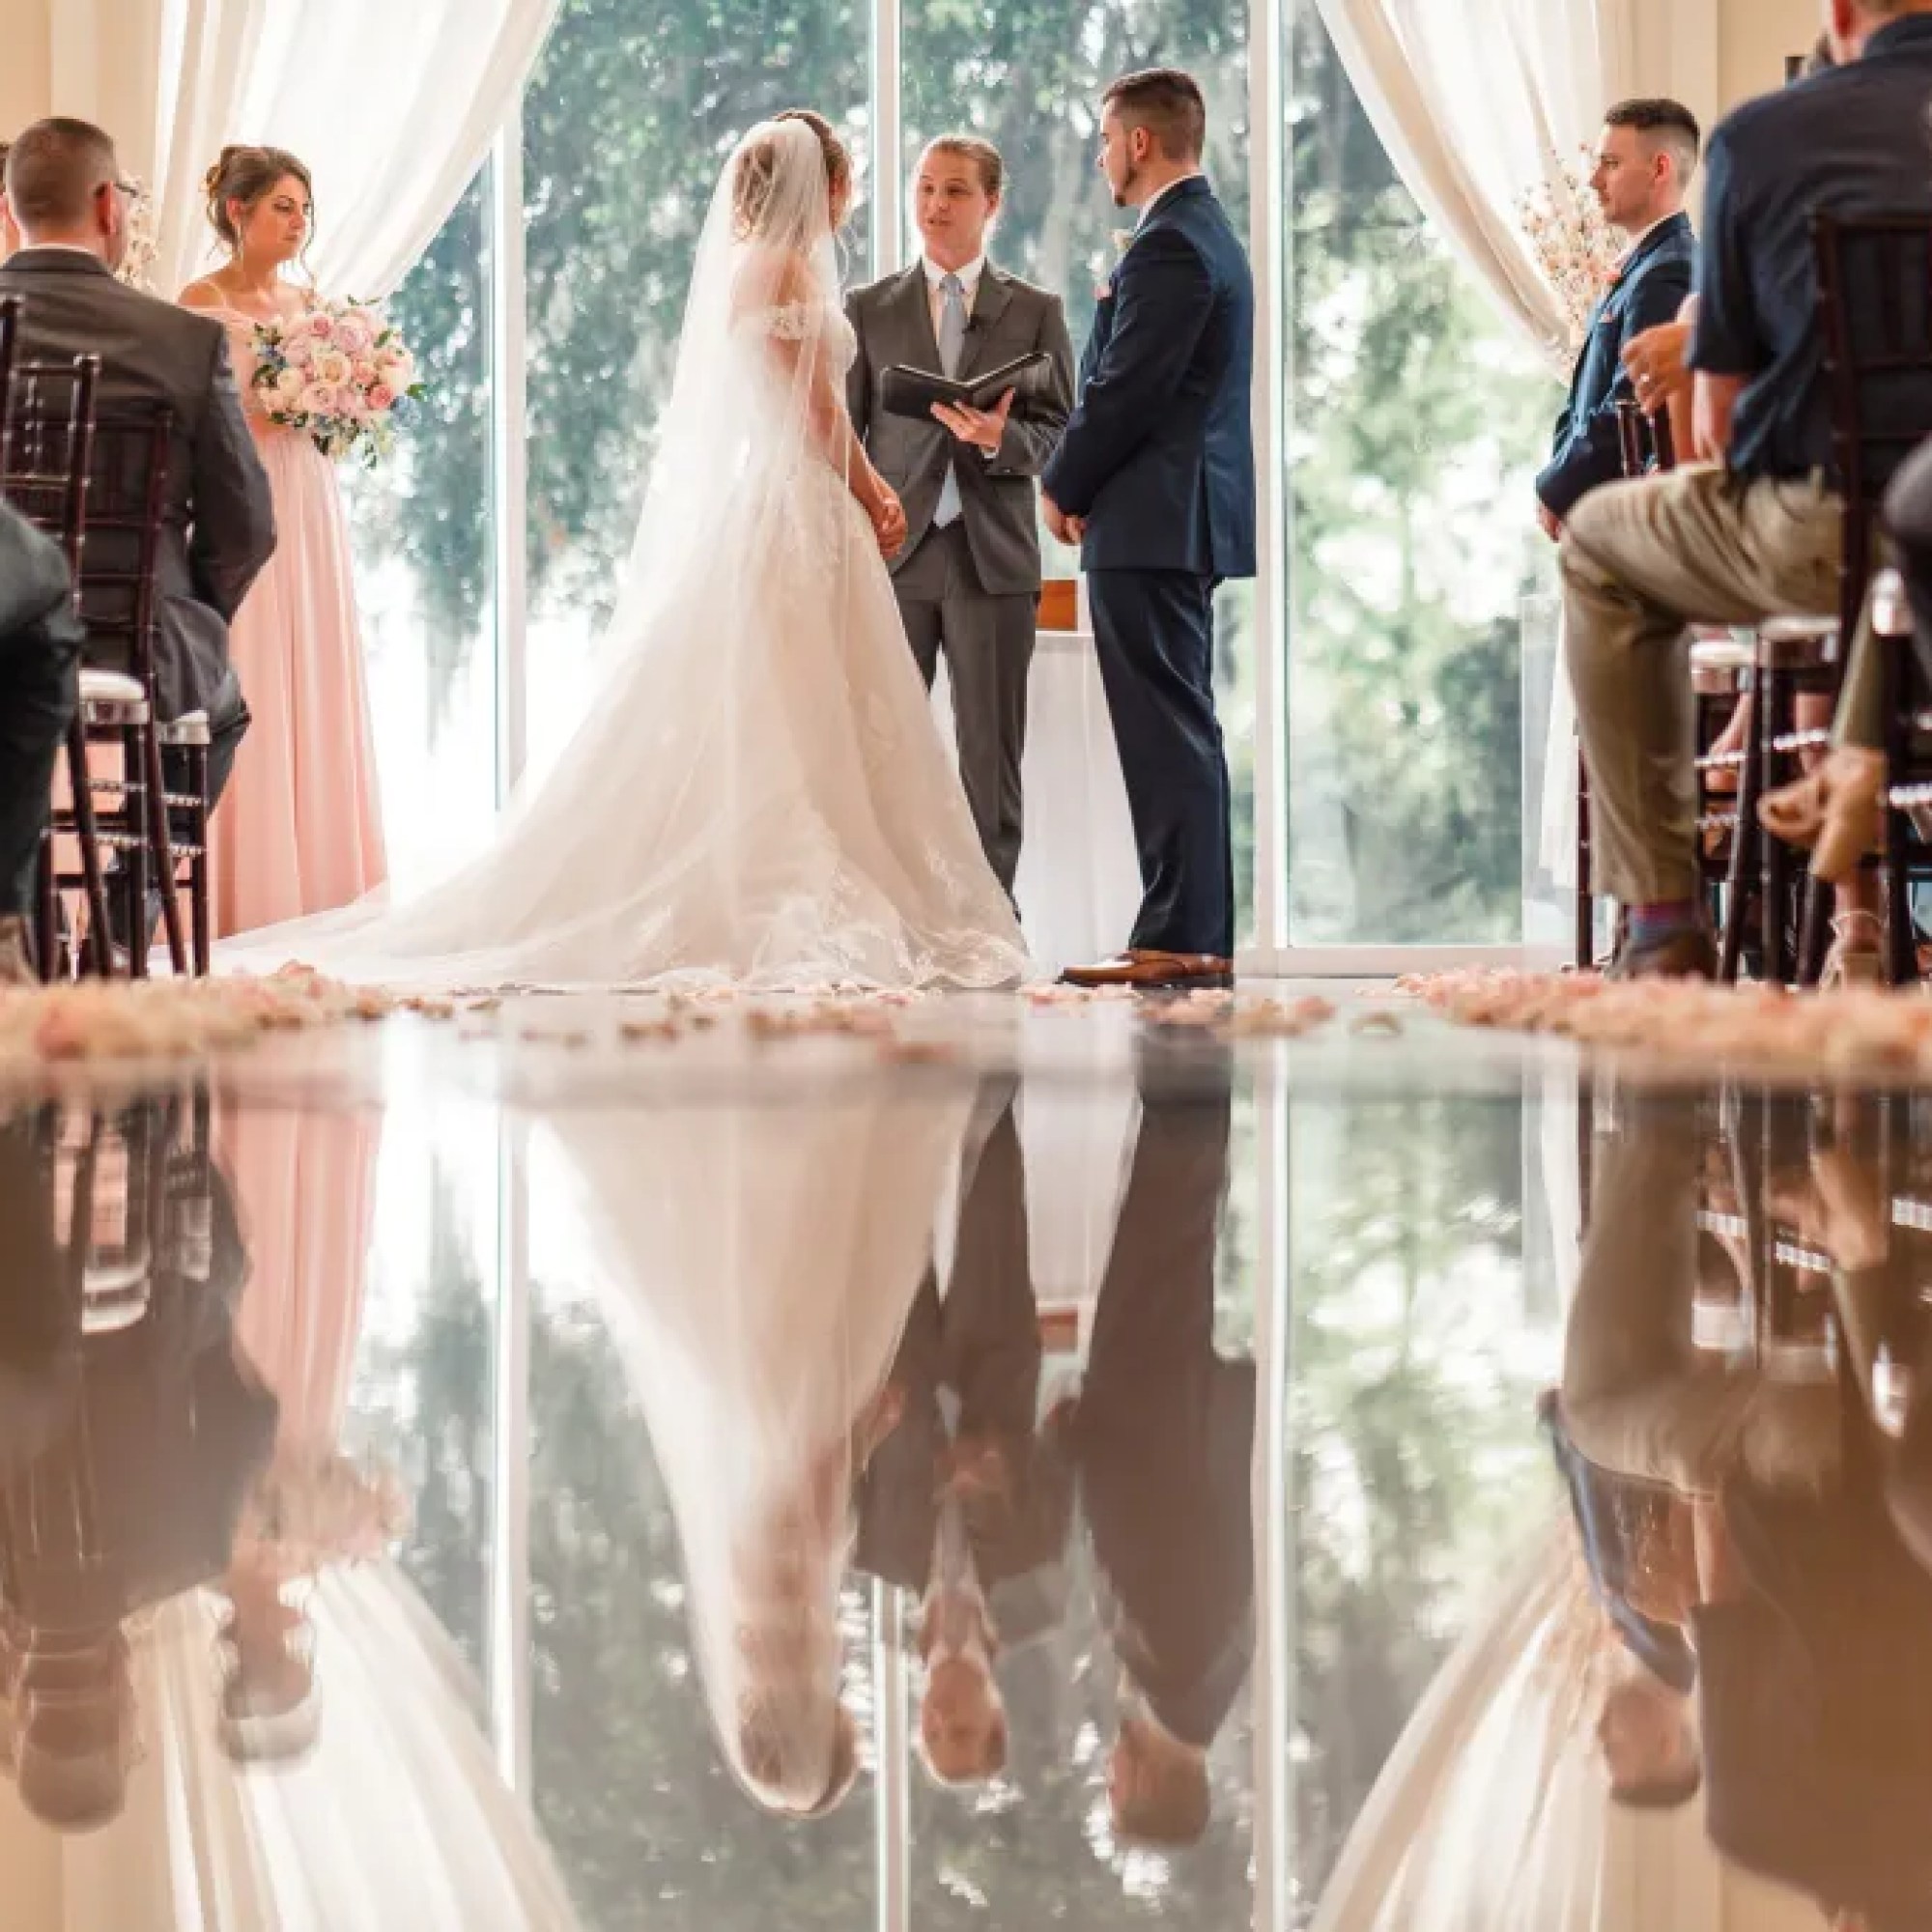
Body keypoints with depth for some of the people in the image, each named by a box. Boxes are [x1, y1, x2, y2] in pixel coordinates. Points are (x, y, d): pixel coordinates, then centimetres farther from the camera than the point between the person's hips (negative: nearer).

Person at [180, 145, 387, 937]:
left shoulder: (307, 303, 15)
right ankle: (245, 895, -6)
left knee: (315, 693, 3)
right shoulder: (202, 300, -2)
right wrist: (267, 413, -18)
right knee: (246, 700, -8)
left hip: (310, 510, 6)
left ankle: (314, 887, 6)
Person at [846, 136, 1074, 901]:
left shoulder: (1036, 312, 10)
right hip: (894, 553, 0)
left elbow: (1059, 434, 5)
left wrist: (1000, 438, -16)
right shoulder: (868, 310, 11)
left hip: (993, 557, 0)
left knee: (991, 753, 1)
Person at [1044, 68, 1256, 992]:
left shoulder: (1170, 245, -15)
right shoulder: (1206, 232, 18)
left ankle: (1178, 937, -8)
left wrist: (1063, 486, -5)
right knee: (1182, 731, 12)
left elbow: (1125, 391, -19)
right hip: (1188, 517, 11)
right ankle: (1200, 933, 15)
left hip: (1152, 523, -11)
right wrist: (1082, 480, 10)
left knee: (1168, 733, -9)